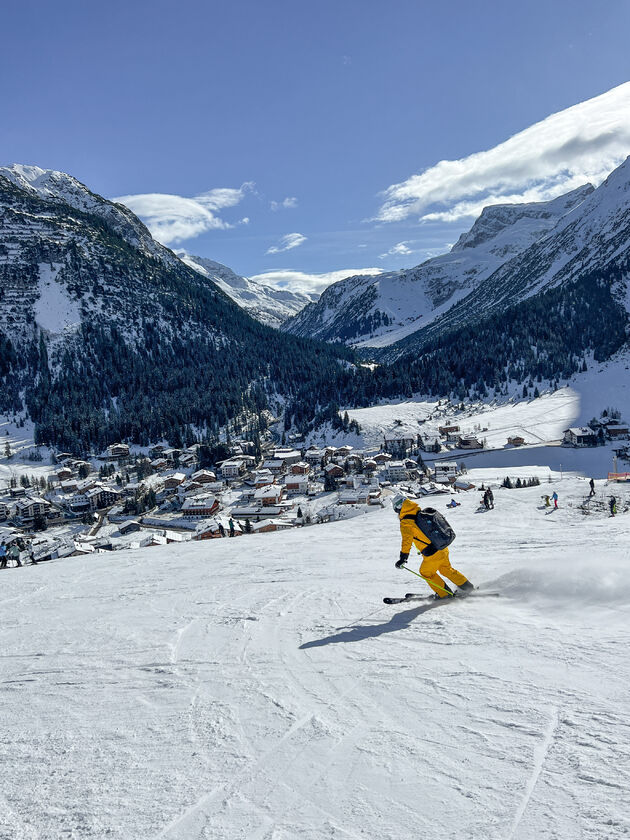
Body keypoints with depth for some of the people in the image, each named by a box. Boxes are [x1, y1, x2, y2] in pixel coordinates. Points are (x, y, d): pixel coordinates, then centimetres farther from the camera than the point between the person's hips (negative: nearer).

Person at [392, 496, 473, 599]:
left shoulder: (406, 523, -13)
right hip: (443, 549, 7)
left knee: (426, 573, 19)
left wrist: (403, 558, -25)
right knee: (446, 569, 30)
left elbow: (407, 540, -25)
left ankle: (445, 594, 23)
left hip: (433, 555, -7)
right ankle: (467, 586, 40)